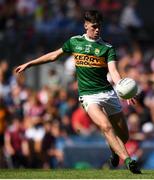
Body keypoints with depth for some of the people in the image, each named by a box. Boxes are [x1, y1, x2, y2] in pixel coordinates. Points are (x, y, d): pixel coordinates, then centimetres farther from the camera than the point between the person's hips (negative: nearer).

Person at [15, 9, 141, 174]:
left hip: (108, 92, 1)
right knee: (106, 126, -27)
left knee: (123, 135, 3)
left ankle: (115, 153, 37)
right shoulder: (74, 42, 7)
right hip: (89, 96, -1)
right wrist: (29, 64, 25)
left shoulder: (107, 48, 3)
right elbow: (54, 55, 21)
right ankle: (128, 160, -33)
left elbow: (113, 71, -11)